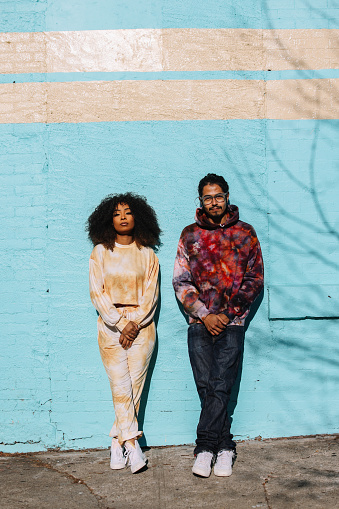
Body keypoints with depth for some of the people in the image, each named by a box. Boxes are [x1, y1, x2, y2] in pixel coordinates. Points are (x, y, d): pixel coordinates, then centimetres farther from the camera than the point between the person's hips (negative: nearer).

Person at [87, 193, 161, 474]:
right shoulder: (100, 253, 6)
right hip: (111, 326, -1)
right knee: (121, 387, -7)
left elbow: (151, 294, 4)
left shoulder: (147, 254, 9)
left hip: (142, 326, 1)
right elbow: (97, 293, -1)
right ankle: (132, 444, -5)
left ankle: (118, 442, 12)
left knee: (135, 386, 0)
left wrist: (134, 323, -9)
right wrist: (120, 324, -10)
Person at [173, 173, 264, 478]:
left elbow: (255, 279, 6)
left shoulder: (245, 233, 7)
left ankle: (205, 447, 5)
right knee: (207, 387, -1)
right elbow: (180, 281, 5)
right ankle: (225, 447, 12)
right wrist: (205, 315, -5)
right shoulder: (190, 235, 8)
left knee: (220, 386, -7)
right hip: (199, 323, 1)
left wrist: (228, 313, -4)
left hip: (232, 323, -1)